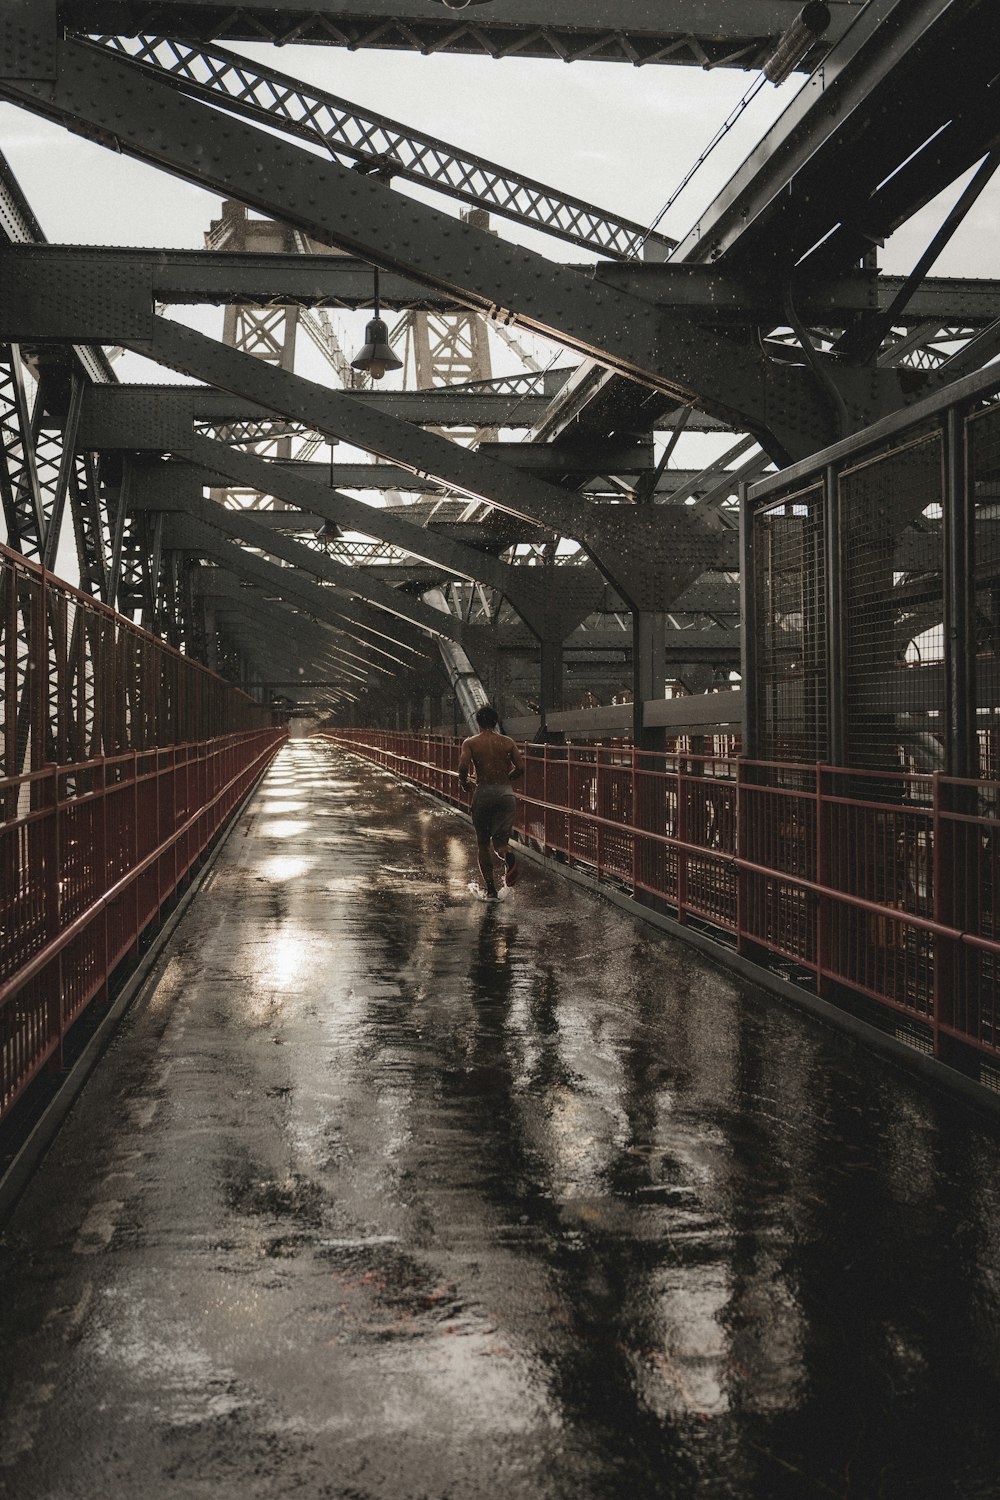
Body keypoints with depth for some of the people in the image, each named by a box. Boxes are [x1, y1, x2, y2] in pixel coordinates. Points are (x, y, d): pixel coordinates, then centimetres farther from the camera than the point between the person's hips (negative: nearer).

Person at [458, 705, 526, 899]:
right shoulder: (507, 742, 7)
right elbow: (520, 768, -1)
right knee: (500, 839, 9)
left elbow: (463, 766, -14)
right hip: (506, 793, 1)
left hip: (484, 793, -1)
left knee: (483, 843, 12)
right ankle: (508, 857, -28)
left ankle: (491, 889, 8)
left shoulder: (470, 743, 1)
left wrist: (463, 782, 6)